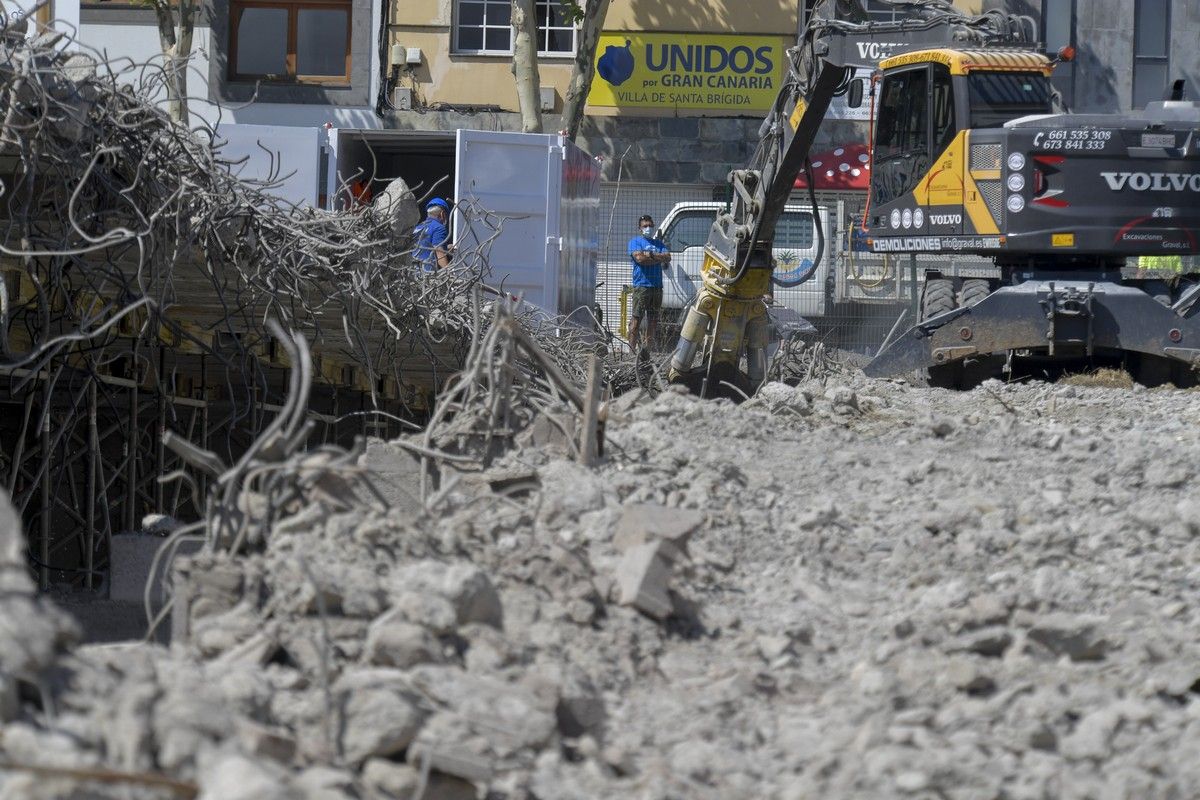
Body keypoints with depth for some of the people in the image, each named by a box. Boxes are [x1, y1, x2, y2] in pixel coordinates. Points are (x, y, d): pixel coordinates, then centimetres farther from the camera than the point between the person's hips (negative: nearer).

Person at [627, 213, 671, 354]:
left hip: (657, 286, 5)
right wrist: (659, 258, -3)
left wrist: (650, 255, -6)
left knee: (653, 319, 5)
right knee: (636, 317, -9)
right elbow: (639, 258, -11)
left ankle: (648, 347, 9)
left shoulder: (658, 243, 21)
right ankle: (632, 347, -9)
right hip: (641, 284, -5)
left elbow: (668, 258, 5)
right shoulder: (635, 242, 6)